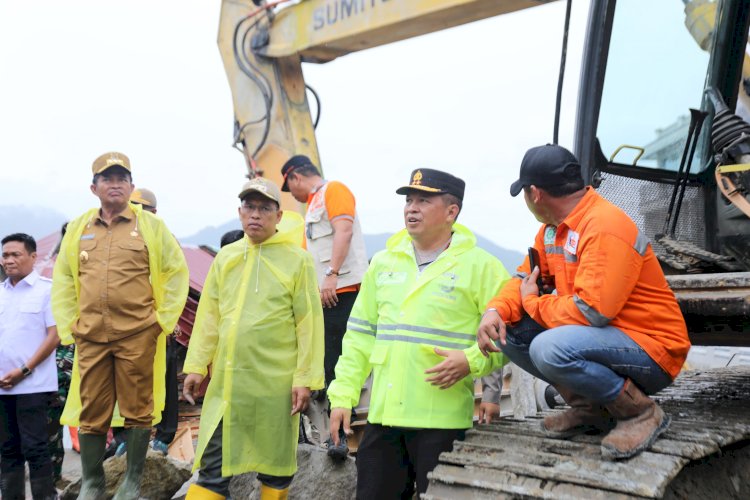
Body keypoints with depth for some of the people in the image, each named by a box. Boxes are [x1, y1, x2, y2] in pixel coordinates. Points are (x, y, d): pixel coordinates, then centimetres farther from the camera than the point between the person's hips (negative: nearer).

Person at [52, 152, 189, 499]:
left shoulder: (150, 225, 2)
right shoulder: (78, 228, 11)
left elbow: (176, 272, 3)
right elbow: (63, 279, 15)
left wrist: (163, 319, -2)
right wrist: (67, 325, 7)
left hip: (138, 335, -3)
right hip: (90, 336, 3)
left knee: (138, 410, 4)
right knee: (91, 412, 8)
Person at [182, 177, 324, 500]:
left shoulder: (296, 259, -4)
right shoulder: (225, 257, 9)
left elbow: (309, 323, -7)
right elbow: (208, 316, 11)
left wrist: (306, 378, -10)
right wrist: (196, 366, 6)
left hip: (276, 381, -3)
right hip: (227, 379, 4)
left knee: (276, 461, 10)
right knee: (213, 463, 7)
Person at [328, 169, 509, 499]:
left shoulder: (479, 265, -3)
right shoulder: (383, 262, 13)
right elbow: (360, 335, 15)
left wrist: (471, 360, -21)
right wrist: (343, 394, 9)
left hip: (442, 421, -5)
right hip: (382, 414, 5)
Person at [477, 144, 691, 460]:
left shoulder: (605, 228, -23)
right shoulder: (553, 227, 6)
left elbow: (591, 311, -30)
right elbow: (526, 278, 11)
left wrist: (533, 302, -12)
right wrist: (496, 310, -11)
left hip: (652, 352, -9)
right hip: (602, 338, 9)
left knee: (550, 348, -34)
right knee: (509, 329, -1)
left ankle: (640, 410, -10)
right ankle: (588, 406, 8)